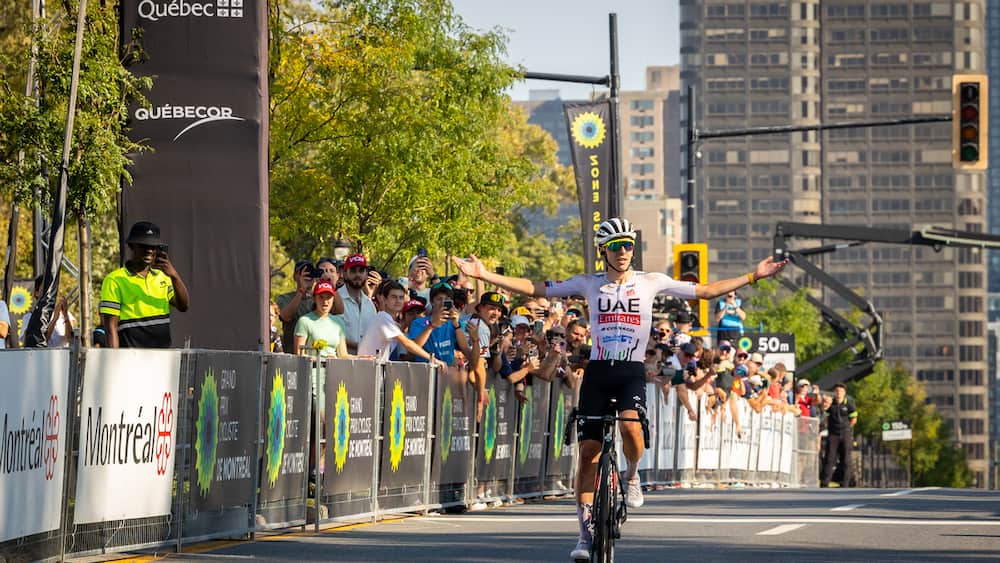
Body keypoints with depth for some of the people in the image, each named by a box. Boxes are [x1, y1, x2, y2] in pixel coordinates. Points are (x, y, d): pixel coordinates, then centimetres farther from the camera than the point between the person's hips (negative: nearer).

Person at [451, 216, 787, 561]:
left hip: (632, 373, -1)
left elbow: (705, 291, 4)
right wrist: (485, 275, -2)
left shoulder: (650, 282, 2)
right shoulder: (589, 284, 4)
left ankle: (632, 474, 2)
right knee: (588, 451, -1)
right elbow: (535, 289, 5)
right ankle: (586, 531, 6)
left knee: (630, 425, -32)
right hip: (597, 372, 1)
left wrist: (754, 277, -1)